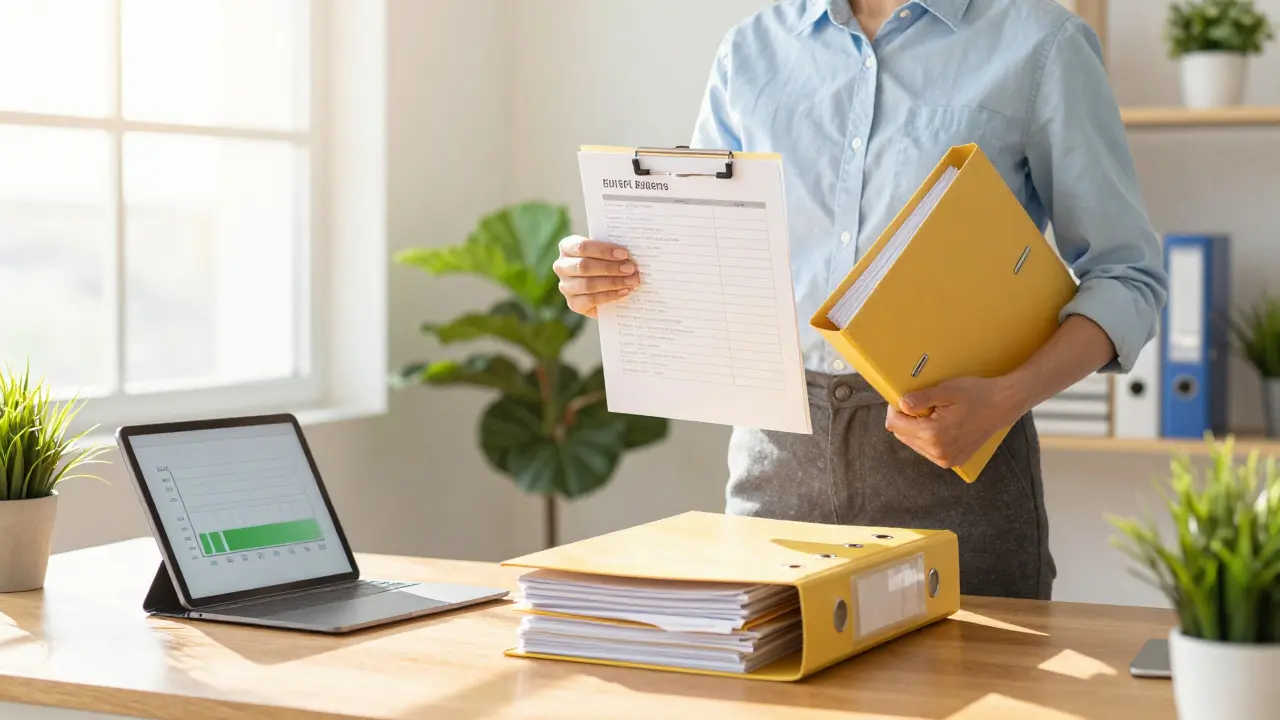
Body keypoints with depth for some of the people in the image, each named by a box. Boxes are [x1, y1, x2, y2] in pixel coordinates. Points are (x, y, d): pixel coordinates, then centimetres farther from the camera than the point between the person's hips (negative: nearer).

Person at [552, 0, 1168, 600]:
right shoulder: (752, 50, 11)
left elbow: (1127, 277, -2)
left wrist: (1007, 400, -18)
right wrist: (604, 282, -7)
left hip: (953, 462, -3)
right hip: (780, 457, 3)